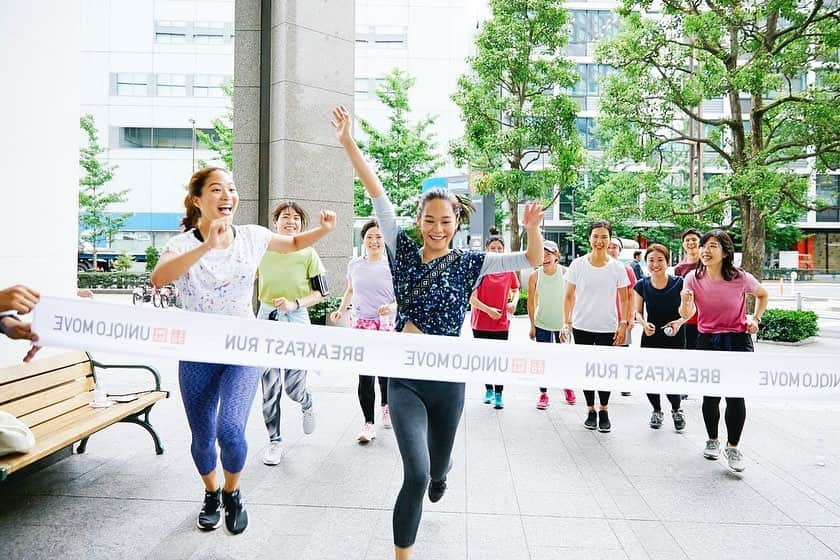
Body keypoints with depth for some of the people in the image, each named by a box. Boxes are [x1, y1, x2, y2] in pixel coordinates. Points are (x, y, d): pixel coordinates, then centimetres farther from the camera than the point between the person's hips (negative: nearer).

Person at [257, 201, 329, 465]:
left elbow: (321, 292, -2)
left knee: (293, 386, -2)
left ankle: (307, 405, 35)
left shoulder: (308, 254, -3)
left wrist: (295, 304, -16)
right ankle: (274, 440, 17)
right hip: (266, 319, 2)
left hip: (296, 320, -2)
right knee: (269, 386, 3)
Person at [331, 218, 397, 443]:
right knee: (365, 375, -1)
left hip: (386, 325, -2)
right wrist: (341, 310, 13)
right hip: (361, 324, 2)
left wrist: (391, 307, -21)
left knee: (385, 371, 9)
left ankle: (386, 406, 39)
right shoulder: (354, 265, 7)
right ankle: (368, 423, 7)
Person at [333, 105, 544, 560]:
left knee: (436, 466, 21)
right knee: (416, 475, -15)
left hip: (448, 377, 1)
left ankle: (438, 475, 61)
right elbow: (377, 195, -7)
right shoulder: (404, 252, -1)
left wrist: (532, 229, -27)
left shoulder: (468, 264, -2)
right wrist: (348, 143, -10)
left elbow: (532, 260, -6)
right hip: (405, 376, -1)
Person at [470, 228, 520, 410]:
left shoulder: (509, 270, 1)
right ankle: (488, 389, 32)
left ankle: (499, 395, 12)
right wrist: (488, 309, -20)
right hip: (480, 322, -1)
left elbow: (515, 289, 18)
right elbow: (471, 298, -10)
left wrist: (513, 302, -2)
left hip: (502, 322, 1)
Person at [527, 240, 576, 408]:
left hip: (562, 323, 0)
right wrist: (532, 325, 1)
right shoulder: (535, 276, -9)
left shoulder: (565, 273, -11)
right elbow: (531, 301, 0)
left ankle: (567, 387, 36)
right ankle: (543, 394, 12)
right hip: (542, 324, 0)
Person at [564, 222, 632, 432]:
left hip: (608, 328, 0)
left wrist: (623, 324, -4)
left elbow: (624, 300, 5)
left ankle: (603, 411, 23)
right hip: (582, 327, 0)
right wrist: (567, 322, -3)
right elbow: (569, 297, 3)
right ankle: (591, 411, 24)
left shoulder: (617, 268, -1)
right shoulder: (577, 265, -2)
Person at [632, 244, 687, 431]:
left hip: (675, 339, -2)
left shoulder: (679, 283, -8)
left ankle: (677, 410, 26)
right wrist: (644, 323, -12)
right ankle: (657, 411, 32)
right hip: (650, 339, 2)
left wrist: (679, 322, -18)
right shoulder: (641, 286, -2)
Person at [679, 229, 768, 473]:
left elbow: (762, 294, 12)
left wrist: (756, 318, 1)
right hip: (707, 342, 2)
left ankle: (733, 447, 10)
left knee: (735, 396, -8)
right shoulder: (693, 278, -8)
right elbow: (687, 315, -17)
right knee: (710, 396, 8)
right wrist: (686, 303, -38)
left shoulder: (741, 278, -11)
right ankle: (712, 441, 31)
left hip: (738, 341, -1)